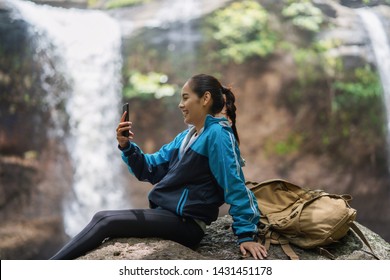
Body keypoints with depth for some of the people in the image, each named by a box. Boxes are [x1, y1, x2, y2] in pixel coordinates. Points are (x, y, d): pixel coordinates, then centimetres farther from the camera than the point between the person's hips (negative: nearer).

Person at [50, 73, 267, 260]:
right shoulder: (186, 137, 15)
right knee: (103, 219, 0)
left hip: (184, 223, -9)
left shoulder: (218, 134, -12)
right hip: (164, 215, 9)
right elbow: (149, 170, 13)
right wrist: (127, 146, -5)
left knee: (105, 221, -15)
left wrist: (246, 234, -19)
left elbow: (235, 185, -16)